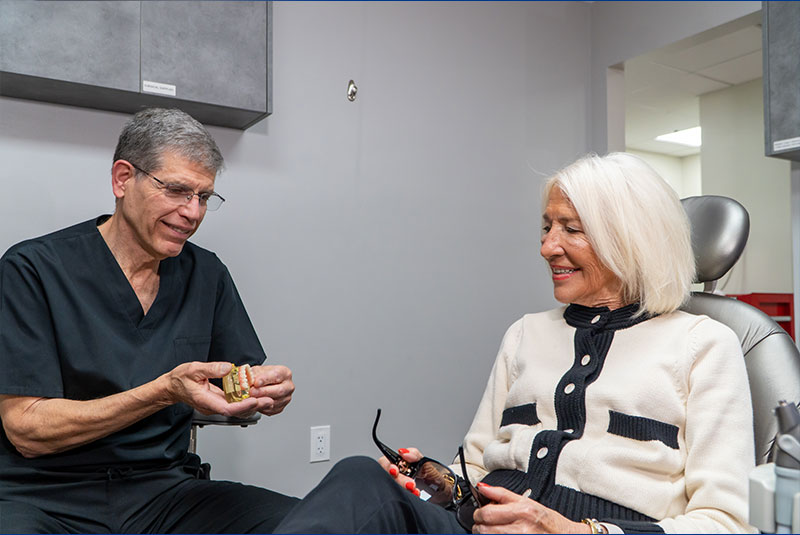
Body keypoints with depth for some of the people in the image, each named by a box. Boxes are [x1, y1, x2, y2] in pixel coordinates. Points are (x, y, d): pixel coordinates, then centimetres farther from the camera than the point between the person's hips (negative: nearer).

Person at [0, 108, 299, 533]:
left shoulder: (207, 274, 8)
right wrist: (166, 392, -23)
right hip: (44, 496, -3)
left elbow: (241, 386, 11)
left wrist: (266, 391, -14)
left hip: (164, 490, 4)